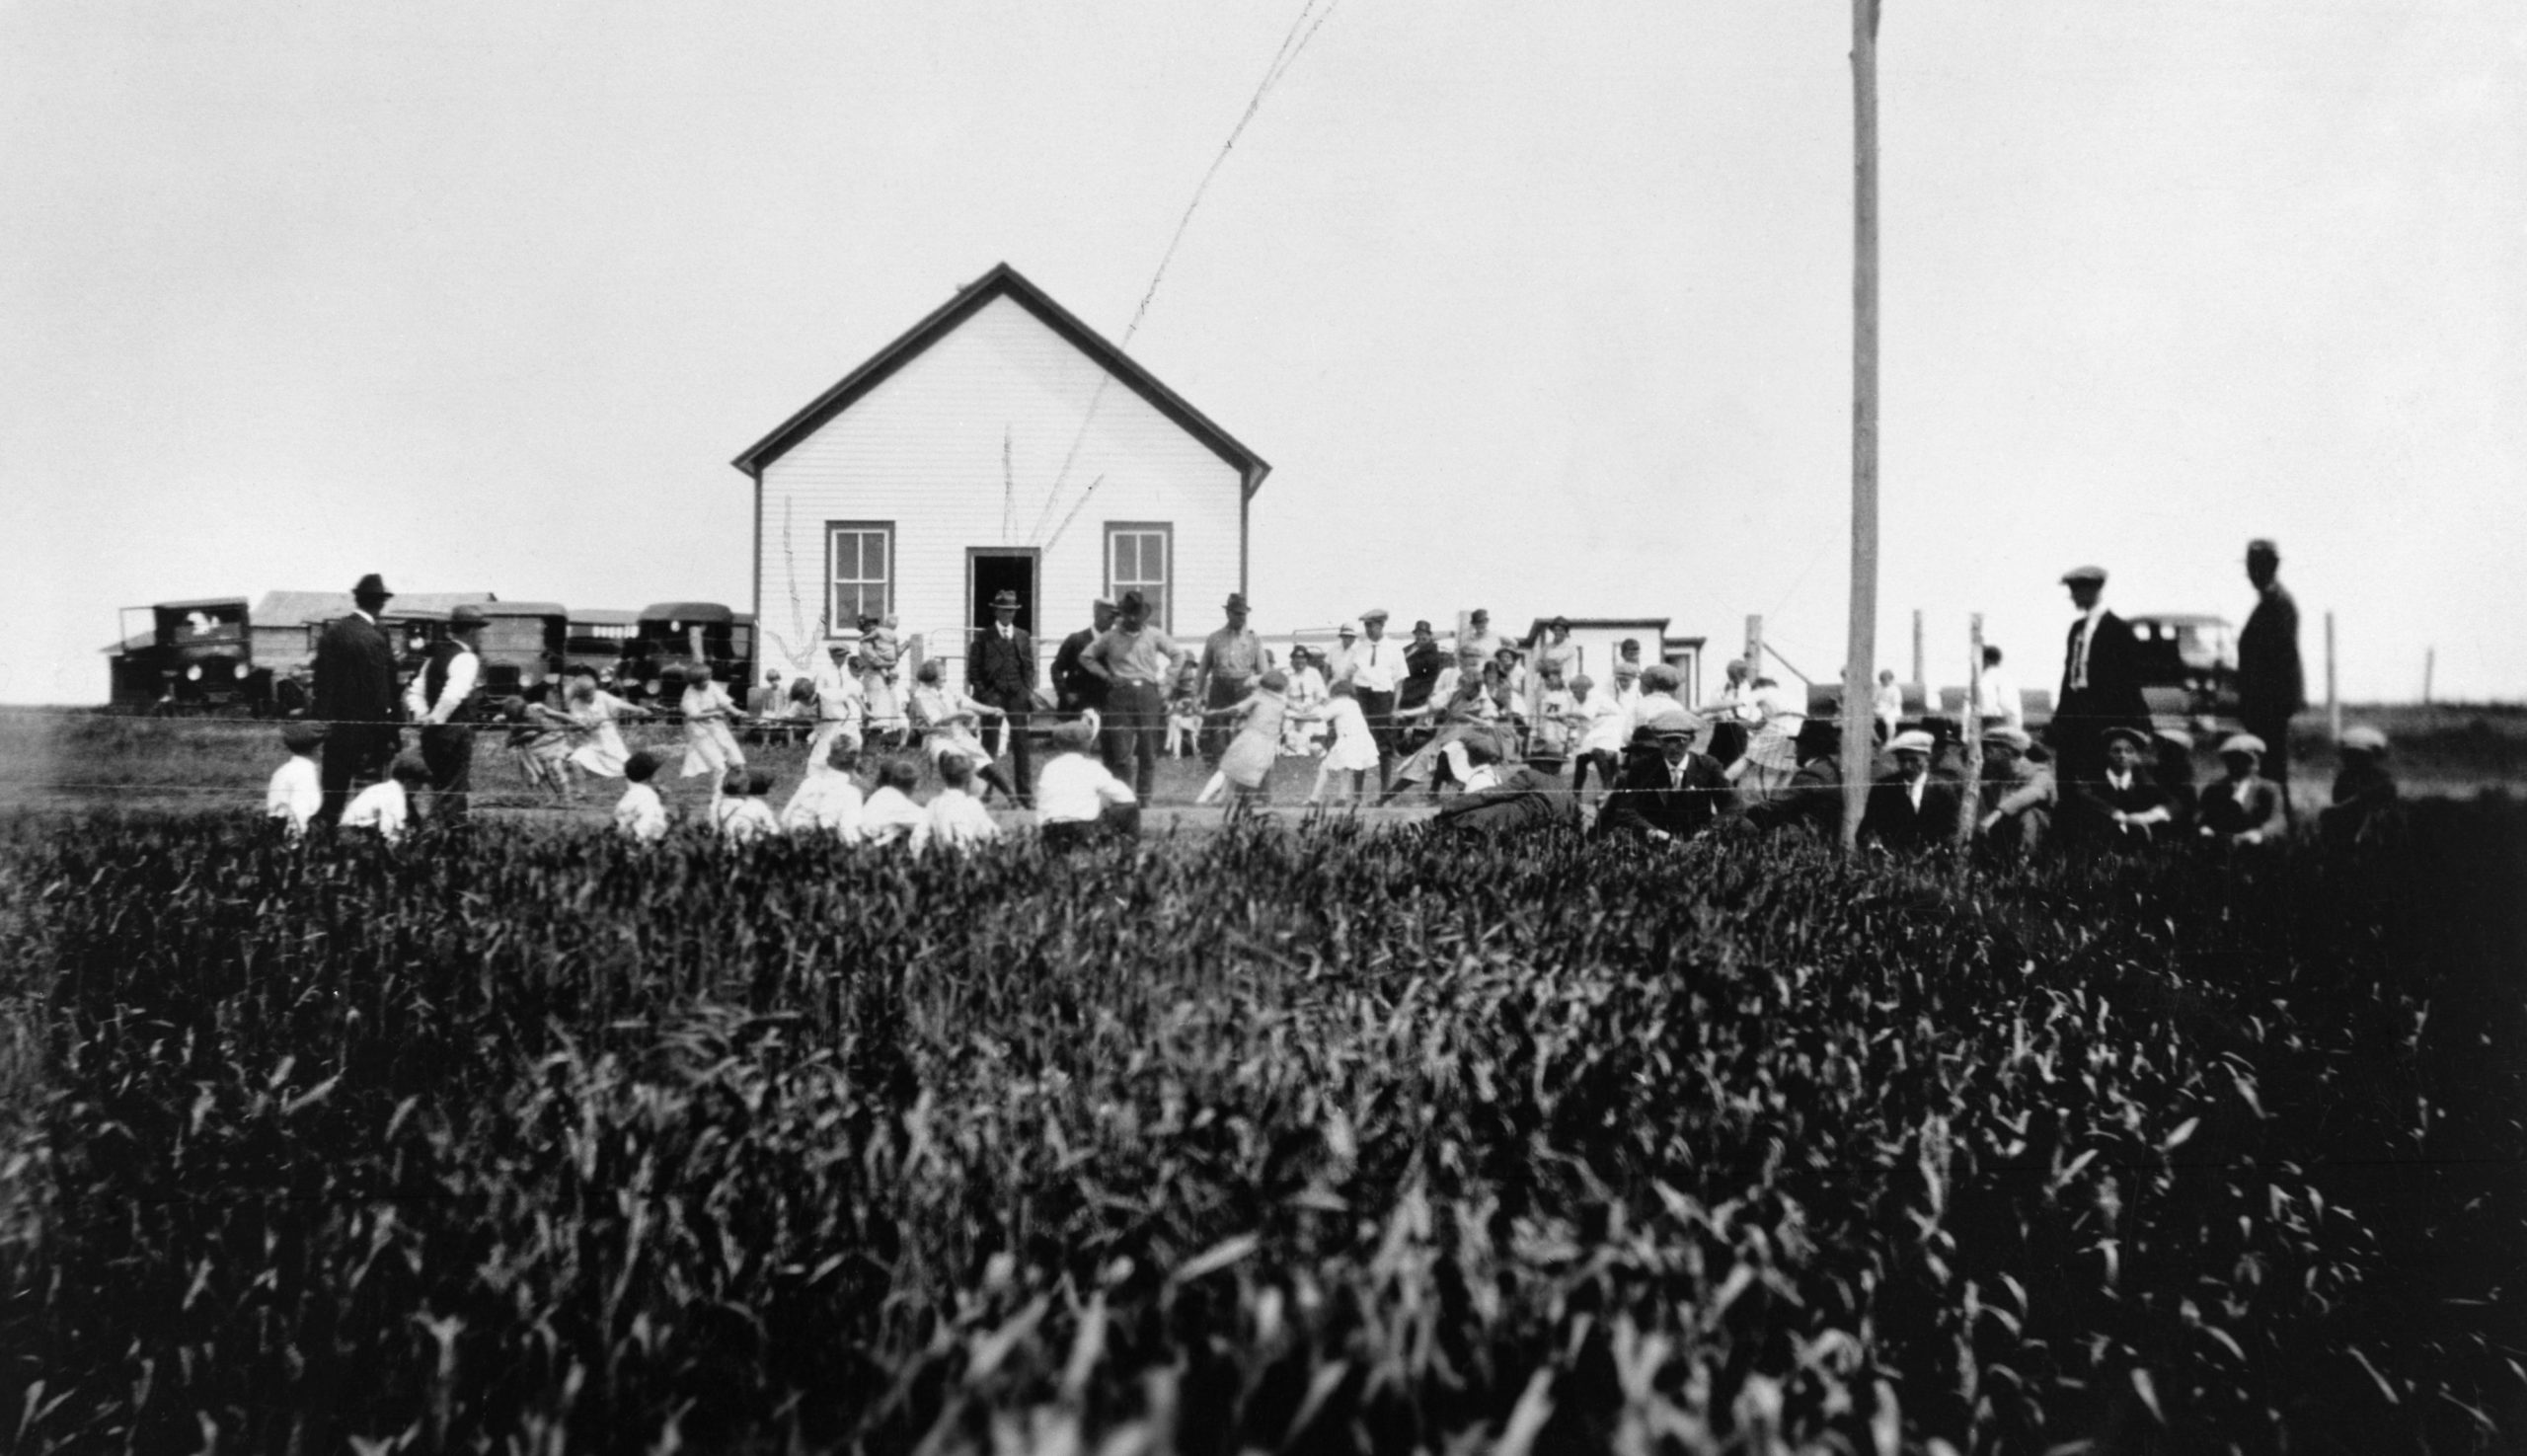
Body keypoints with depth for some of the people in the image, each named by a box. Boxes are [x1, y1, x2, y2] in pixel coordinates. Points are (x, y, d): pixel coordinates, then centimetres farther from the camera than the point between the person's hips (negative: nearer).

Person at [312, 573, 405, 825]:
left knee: (332, 792, 13)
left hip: (334, 726, 5)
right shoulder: (376, 638, -14)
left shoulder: (331, 631, 3)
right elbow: (384, 692, -13)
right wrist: (392, 735, -7)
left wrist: (323, 719, 12)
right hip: (367, 728, -5)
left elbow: (321, 681, 6)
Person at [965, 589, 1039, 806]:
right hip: (992, 696, -2)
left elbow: (1029, 667, 13)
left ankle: (1024, 794, 2)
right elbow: (973, 670, 3)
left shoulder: (1023, 637, 14)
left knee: (1022, 746, -1)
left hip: (1018, 696, 2)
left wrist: (1029, 692, 1)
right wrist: (982, 695, -7)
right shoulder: (983, 637, 5)